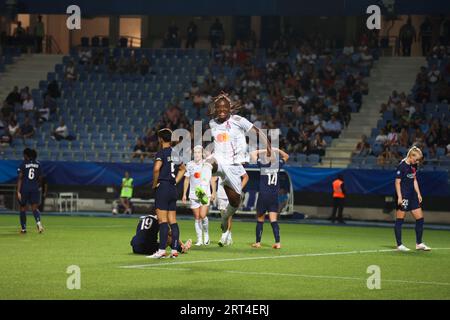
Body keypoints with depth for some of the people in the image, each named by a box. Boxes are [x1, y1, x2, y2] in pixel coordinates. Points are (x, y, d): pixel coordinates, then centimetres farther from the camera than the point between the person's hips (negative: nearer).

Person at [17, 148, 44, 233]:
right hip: (35, 189, 2)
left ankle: (23, 228, 15)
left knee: (23, 208, 12)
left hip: (24, 188, -2)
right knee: (34, 208, 0)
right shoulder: (38, 164, 6)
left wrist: (18, 191, -12)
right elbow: (40, 178, 9)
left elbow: (20, 178, -10)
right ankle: (38, 222, -29)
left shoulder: (23, 164, -5)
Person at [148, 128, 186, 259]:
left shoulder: (161, 153, -11)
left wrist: (155, 183, -13)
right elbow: (183, 169, 30)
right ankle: (174, 250, 5)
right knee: (173, 221, 7)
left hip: (163, 188, -8)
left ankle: (162, 250, -10)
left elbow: (156, 168, -27)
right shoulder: (175, 154, 14)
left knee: (163, 220, -8)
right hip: (173, 189, 8)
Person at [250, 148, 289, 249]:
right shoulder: (278, 166, 1)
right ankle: (278, 243, -8)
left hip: (263, 196, -3)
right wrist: (276, 150, 9)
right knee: (273, 221, 1)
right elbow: (286, 156, 20)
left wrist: (264, 151, 4)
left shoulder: (262, 165, -7)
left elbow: (252, 153, 2)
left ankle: (258, 242, 13)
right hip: (274, 197, 3)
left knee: (260, 220, 9)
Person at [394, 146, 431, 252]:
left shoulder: (414, 165, 9)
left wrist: (418, 194, 15)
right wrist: (399, 197, -19)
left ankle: (419, 244, 16)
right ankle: (399, 245, 5)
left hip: (412, 195, 9)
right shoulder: (402, 166, -15)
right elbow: (397, 182, -15)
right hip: (403, 195, -9)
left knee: (420, 218, 7)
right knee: (399, 220, -1)